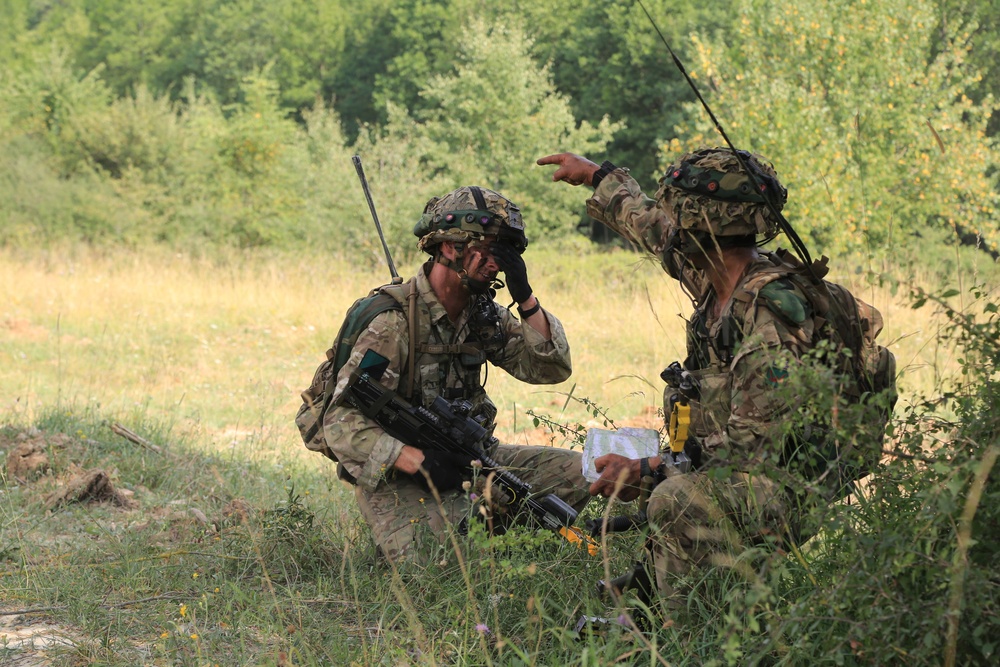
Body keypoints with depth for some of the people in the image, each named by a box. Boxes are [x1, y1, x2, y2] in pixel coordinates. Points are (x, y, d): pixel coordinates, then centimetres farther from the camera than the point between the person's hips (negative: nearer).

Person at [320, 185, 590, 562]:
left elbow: (551, 368, 0)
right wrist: (419, 462, -34)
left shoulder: (484, 315, 4)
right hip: (397, 480, -7)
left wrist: (525, 298, -13)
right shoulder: (394, 322, -19)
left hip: (465, 463, 7)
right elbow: (342, 423, -23)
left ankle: (467, 526, 6)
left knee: (573, 474, -5)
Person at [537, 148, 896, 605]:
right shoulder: (721, 285, 3)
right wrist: (598, 176, 40)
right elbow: (656, 232, 25)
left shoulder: (774, 313, -25)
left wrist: (648, 471, -25)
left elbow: (754, 450, -27)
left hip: (805, 493, -10)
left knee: (680, 501, -34)